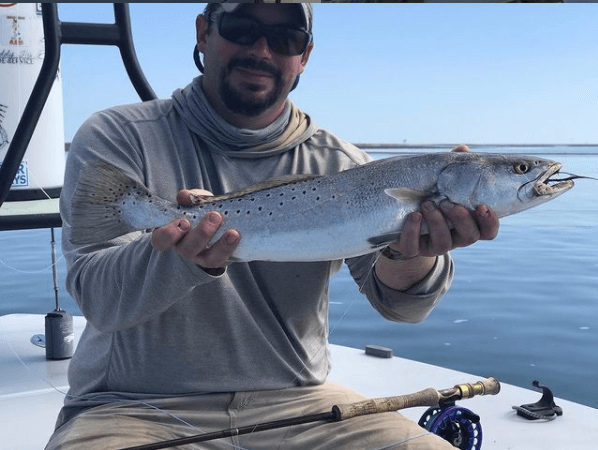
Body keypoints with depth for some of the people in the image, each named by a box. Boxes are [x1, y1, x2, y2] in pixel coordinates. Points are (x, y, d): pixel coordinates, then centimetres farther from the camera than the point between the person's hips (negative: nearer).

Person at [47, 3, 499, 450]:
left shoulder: (339, 165, 3)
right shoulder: (118, 137, -3)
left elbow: (397, 304, -7)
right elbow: (98, 299, -13)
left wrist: (409, 256, -30)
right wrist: (185, 254, -34)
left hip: (296, 401, 4)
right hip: (137, 407, -3)